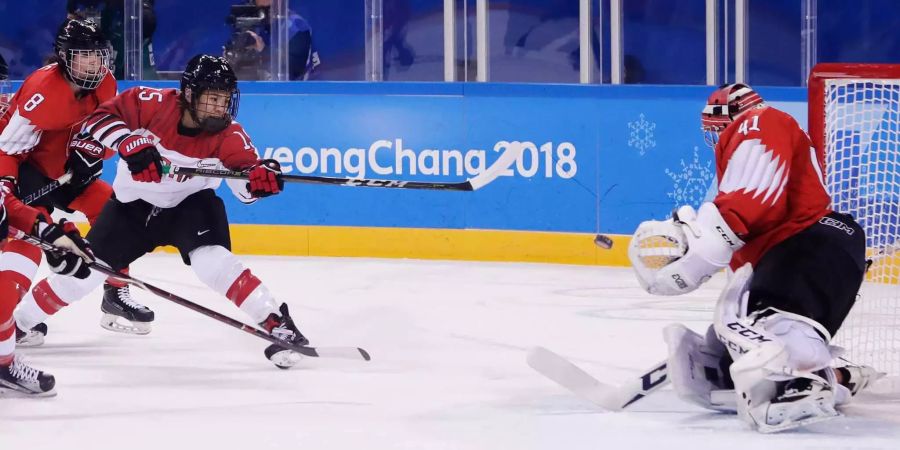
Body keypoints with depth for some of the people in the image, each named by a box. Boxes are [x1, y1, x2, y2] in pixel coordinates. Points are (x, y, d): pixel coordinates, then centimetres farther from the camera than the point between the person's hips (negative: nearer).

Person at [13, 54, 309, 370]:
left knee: (213, 261, -28)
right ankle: (22, 318, 20)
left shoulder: (228, 134, -22)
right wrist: (129, 144, -35)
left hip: (191, 204, -1)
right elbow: (101, 118, -17)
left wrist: (262, 176, -49)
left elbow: (245, 186, -26)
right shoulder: (154, 104, -24)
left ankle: (275, 323, -20)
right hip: (134, 204, 1)